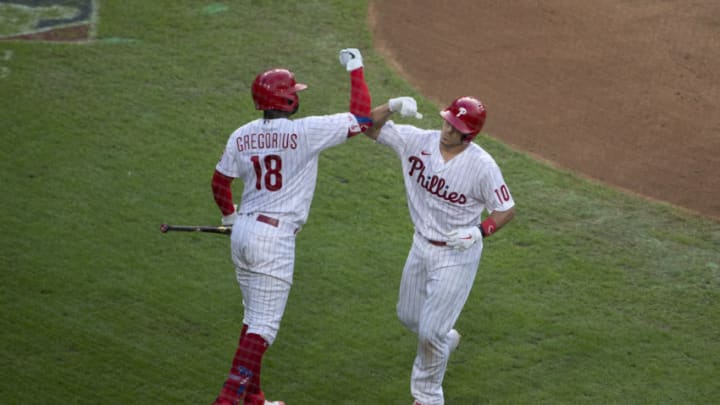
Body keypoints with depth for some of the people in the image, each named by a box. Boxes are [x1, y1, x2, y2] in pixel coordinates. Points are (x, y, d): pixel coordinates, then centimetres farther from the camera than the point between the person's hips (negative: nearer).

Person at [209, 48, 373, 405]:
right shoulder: (306, 131, -12)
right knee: (263, 325, -4)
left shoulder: (241, 136, 5)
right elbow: (362, 118, -7)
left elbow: (219, 182, 14)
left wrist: (229, 214, 35)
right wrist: (355, 70, 6)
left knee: (255, 317, 19)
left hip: (242, 232, 7)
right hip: (274, 239, -7)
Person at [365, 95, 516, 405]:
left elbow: (507, 209, -13)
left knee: (431, 332, -3)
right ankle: (444, 339, 54)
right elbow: (370, 126, -7)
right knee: (409, 317, 22)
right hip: (421, 247, 6)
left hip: (458, 255, -6)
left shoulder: (482, 166, -23)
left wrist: (479, 231, -29)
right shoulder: (418, 141, -11)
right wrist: (393, 106, -27)